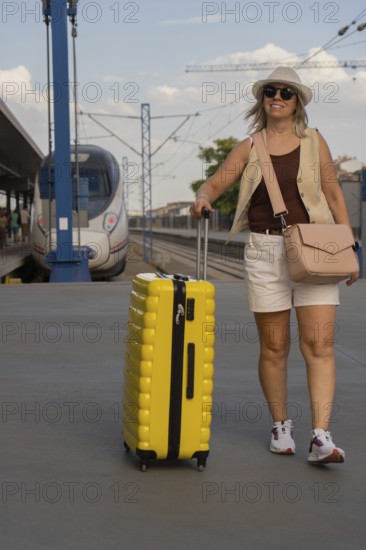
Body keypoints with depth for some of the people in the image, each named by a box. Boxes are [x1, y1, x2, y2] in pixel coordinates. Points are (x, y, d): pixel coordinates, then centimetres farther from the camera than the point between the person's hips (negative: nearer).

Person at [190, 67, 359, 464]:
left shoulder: (314, 142, 8)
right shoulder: (249, 148, 8)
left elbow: (334, 195, 9)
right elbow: (214, 183, 6)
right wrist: (202, 199, -18)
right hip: (265, 252, 1)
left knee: (319, 344, -9)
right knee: (273, 346, 5)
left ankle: (321, 438, -11)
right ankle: (280, 426, 22)